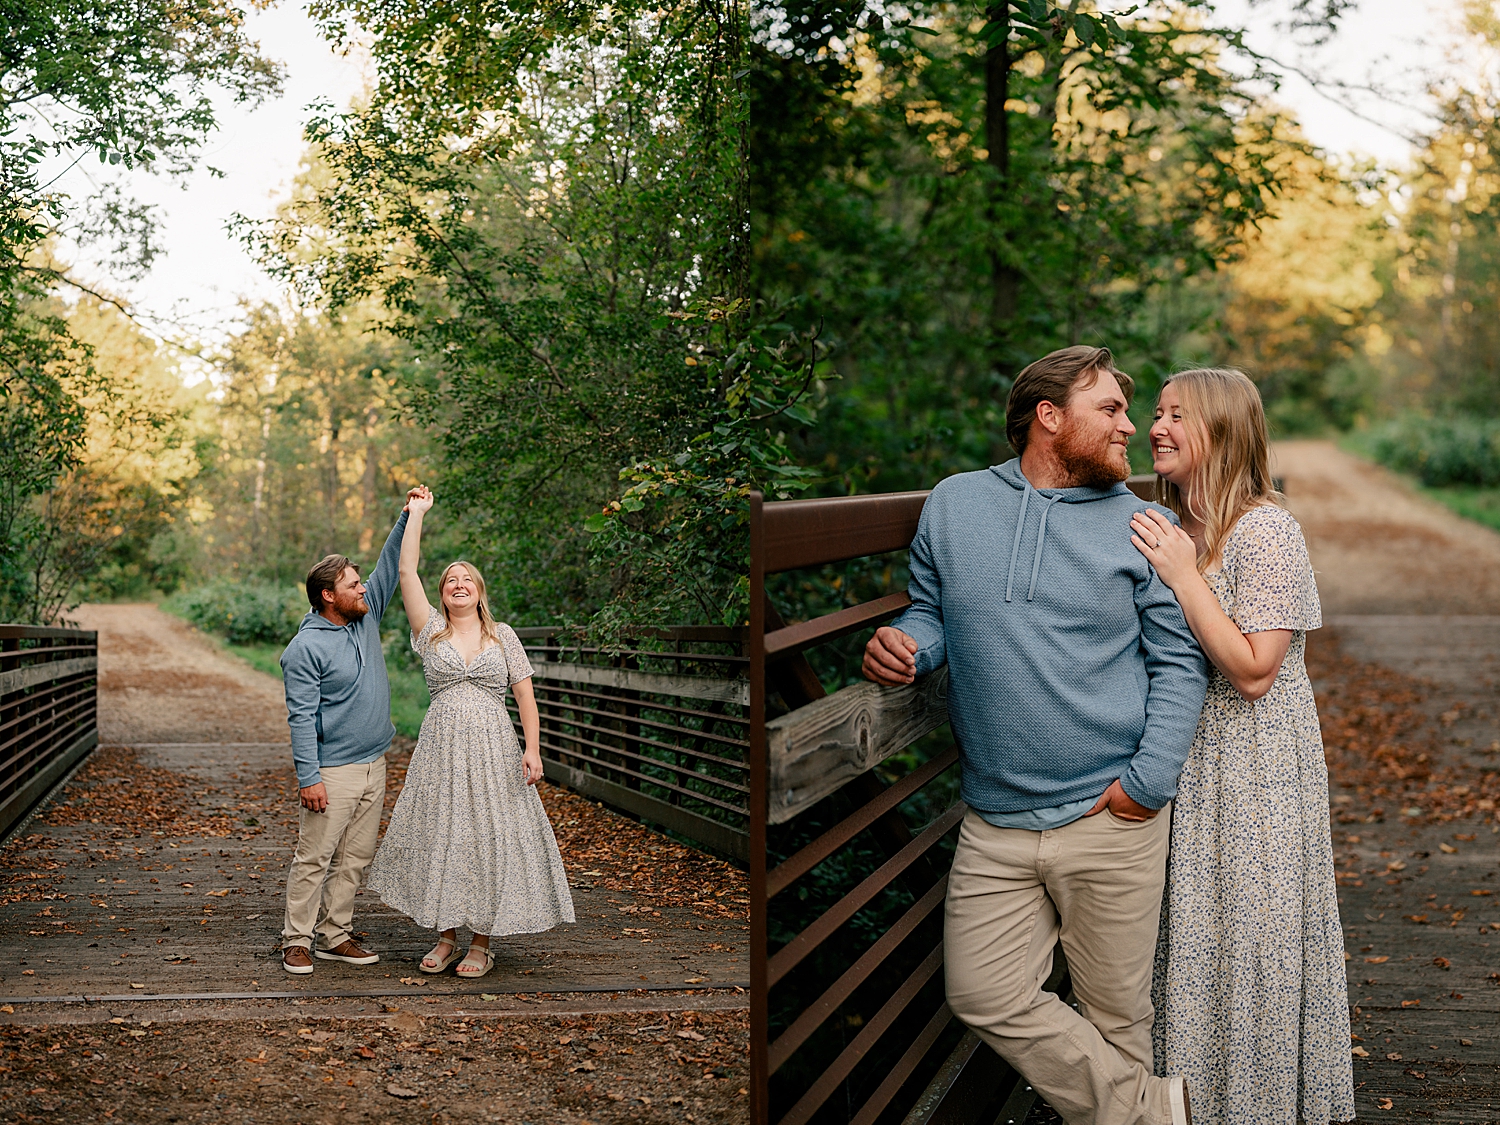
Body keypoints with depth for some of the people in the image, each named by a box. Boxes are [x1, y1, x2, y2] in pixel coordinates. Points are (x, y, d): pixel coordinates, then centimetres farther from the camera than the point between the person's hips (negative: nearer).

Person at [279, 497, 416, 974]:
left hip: (373, 767, 7)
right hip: (332, 771, -7)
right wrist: (309, 777, -20)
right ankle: (297, 941, 3)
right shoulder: (306, 648, -12)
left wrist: (408, 519, 3)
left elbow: (390, 567, 14)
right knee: (314, 858, -3)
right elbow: (301, 717, -15)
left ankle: (335, 936, 17)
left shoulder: (366, 617, 9)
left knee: (355, 859, 10)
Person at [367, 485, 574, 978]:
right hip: (441, 748, 1)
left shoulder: (503, 636, 7)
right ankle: (446, 936, 17)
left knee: (490, 839, -1)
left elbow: (525, 696, 5)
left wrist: (532, 749, -7)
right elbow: (406, 572, 0)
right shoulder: (431, 632, 7)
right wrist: (417, 513, 3)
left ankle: (482, 942, 10)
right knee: (438, 836, 3)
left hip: (492, 750, -1)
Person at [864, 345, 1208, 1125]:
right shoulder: (953, 505, 6)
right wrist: (905, 645, -9)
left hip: (1111, 820, -2)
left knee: (1115, 1016, 4)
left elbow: (1178, 662, 1)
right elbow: (934, 614, 16)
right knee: (986, 998, -1)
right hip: (994, 825, 2)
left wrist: (1150, 779, -11)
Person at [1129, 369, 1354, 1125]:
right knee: (1198, 937, 14)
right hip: (1191, 768, 8)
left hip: (1256, 772, -8)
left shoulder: (1264, 531, -17)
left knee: (1251, 942, 2)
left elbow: (1254, 672, -22)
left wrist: (1183, 576, -23)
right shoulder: (1174, 529, 8)